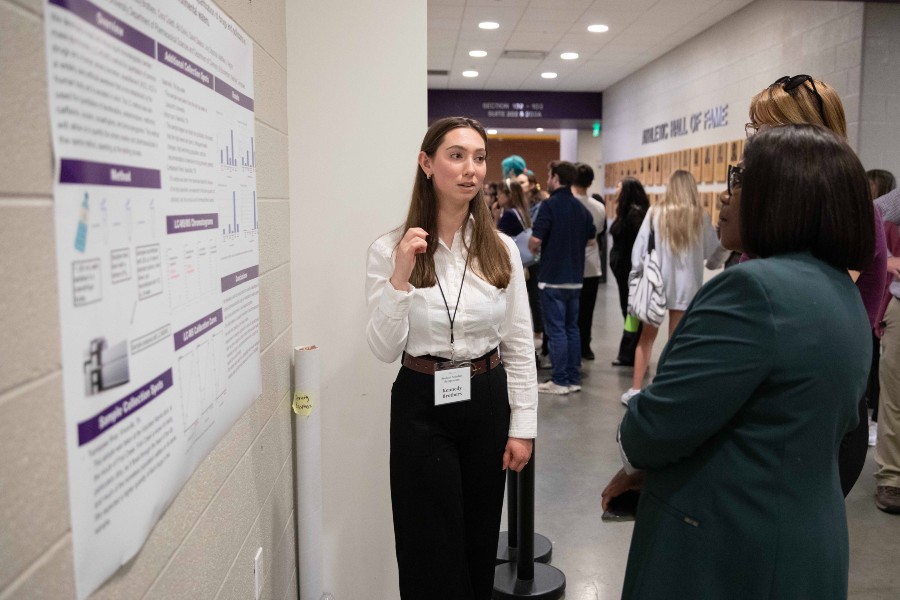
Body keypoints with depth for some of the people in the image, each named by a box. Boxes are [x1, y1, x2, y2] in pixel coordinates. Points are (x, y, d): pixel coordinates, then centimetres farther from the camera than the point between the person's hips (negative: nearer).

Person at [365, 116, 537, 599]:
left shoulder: (502, 248, 0)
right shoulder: (389, 249, -8)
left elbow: (519, 345, 3)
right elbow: (385, 351, -11)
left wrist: (522, 426, 1)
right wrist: (400, 277, -23)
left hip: (488, 401, 3)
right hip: (422, 406, -2)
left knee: (480, 541, 17)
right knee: (432, 555, 9)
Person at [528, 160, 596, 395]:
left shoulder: (550, 205, -13)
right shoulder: (581, 207, 9)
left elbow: (535, 241, -18)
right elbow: (592, 239, 15)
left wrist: (534, 248, 3)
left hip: (553, 278, -7)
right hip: (575, 277, 7)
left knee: (556, 330, -2)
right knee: (572, 328, 12)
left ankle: (560, 381, 2)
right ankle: (574, 378, 16)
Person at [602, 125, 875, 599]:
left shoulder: (756, 288, -26)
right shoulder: (842, 292, 7)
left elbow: (655, 427, -24)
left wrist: (635, 452, -1)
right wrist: (651, 468, 7)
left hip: (728, 552, -9)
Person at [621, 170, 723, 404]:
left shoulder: (656, 212, -3)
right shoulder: (700, 216, -2)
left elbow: (639, 247, -5)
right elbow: (714, 252, 5)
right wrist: (712, 263, 26)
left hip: (656, 282, 0)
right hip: (685, 285, 0)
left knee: (647, 337, 11)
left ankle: (635, 389, 13)